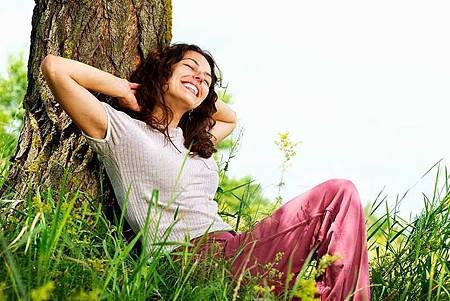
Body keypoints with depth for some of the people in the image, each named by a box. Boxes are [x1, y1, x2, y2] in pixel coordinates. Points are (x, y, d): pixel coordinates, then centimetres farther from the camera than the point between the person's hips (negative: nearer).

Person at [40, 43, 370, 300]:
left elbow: (230, 117, 49)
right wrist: (127, 90, 3)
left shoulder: (196, 140, 27)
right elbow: (53, 66, -6)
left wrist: (199, 95, 31)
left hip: (233, 249, 9)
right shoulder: (121, 129, 4)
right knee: (338, 194, -17)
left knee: (340, 193, -4)